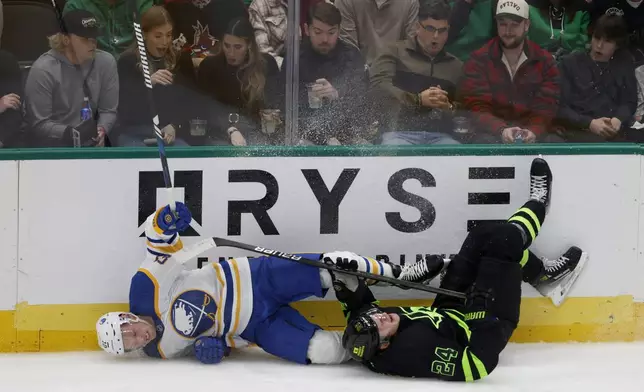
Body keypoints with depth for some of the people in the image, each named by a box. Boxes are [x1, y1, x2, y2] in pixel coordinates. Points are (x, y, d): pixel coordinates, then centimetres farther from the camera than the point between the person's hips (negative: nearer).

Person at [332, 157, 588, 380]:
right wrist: (487, 319, -39)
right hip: (481, 330, -7)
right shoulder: (416, 349, -45)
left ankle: (541, 273, 33)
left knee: (485, 238, 6)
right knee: (503, 244, -5)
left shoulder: (363, 337, -24)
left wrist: (346, 280, -20)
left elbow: (359, 304, -2)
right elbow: (475, 369, -40)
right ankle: (537, 204, 30)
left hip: (446, 312, 7)